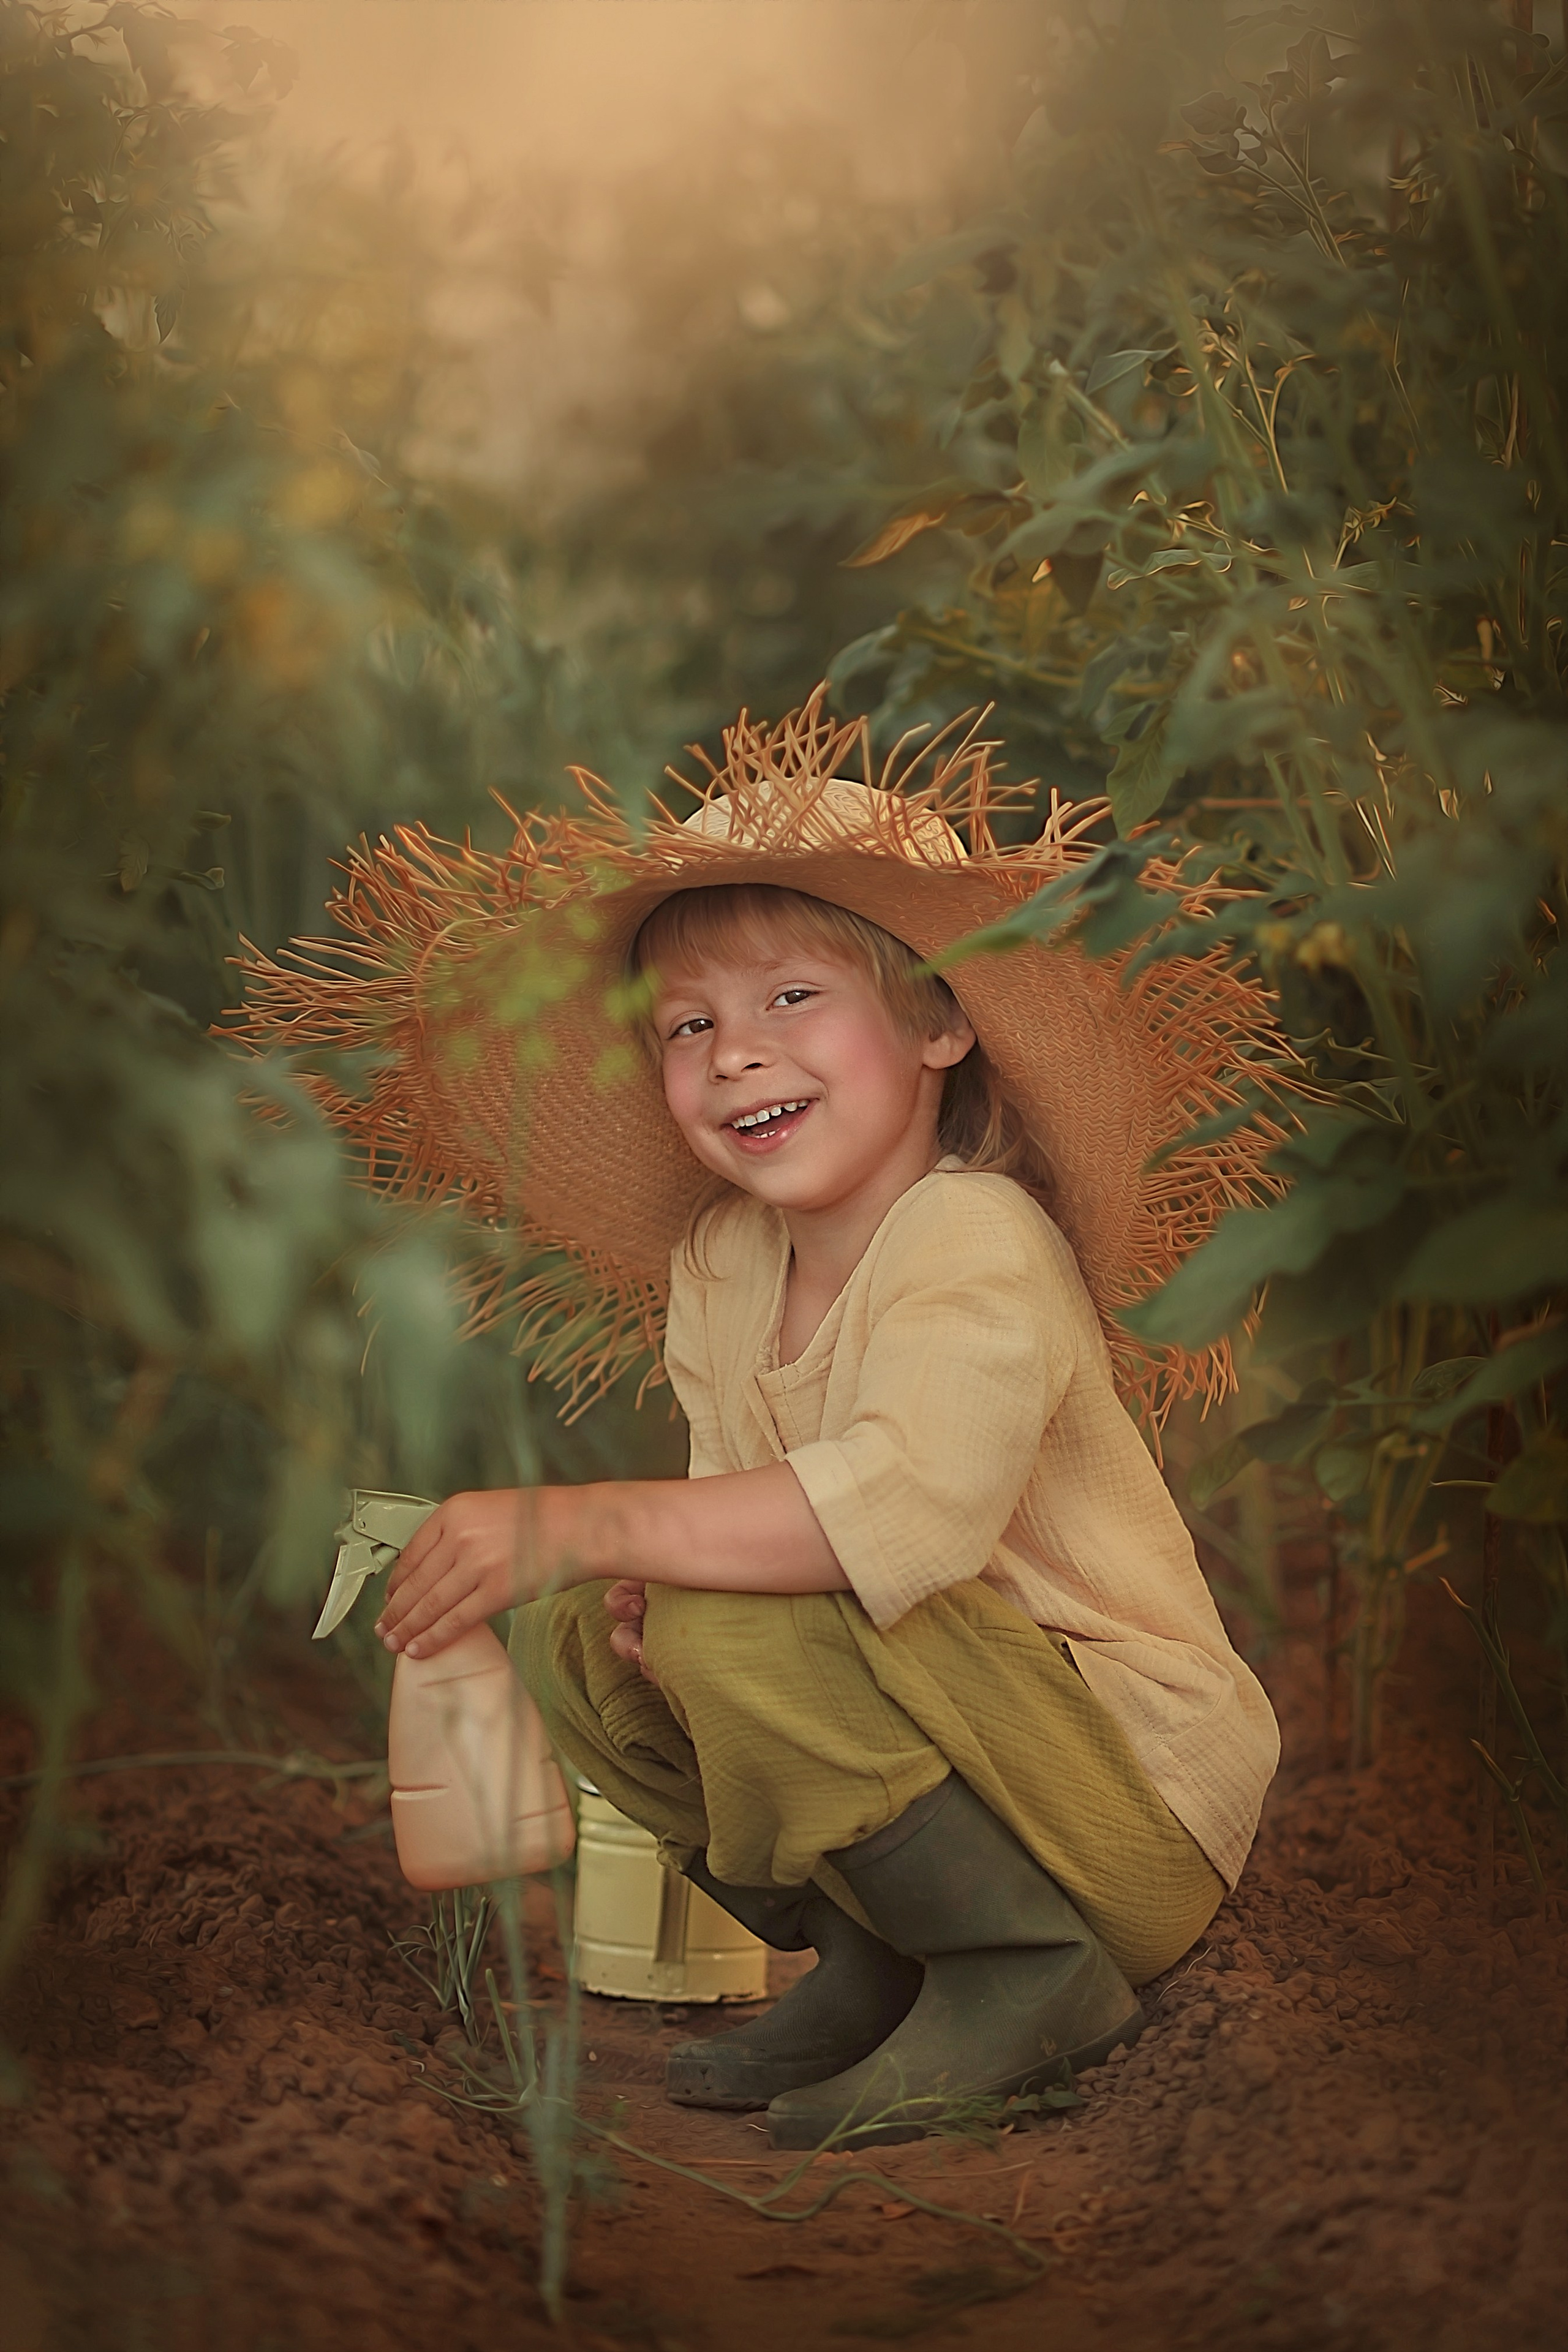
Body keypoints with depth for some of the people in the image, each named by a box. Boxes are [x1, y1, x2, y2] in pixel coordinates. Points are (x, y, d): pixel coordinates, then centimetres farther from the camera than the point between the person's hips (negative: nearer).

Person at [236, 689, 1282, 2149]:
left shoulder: (974, 1240, -22)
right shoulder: (716, 1261, 4)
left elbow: (916, 1504, -40)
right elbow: (751, 1511, 7)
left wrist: (578, 1524, -39)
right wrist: (647, 1569, -17)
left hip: (1143, 1790, -8)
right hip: (960, 1735, 8)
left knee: (735, 1626, -29)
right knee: (576, 1635, 0)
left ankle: (1029, 1975, -10)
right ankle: (867, 1965, 8)